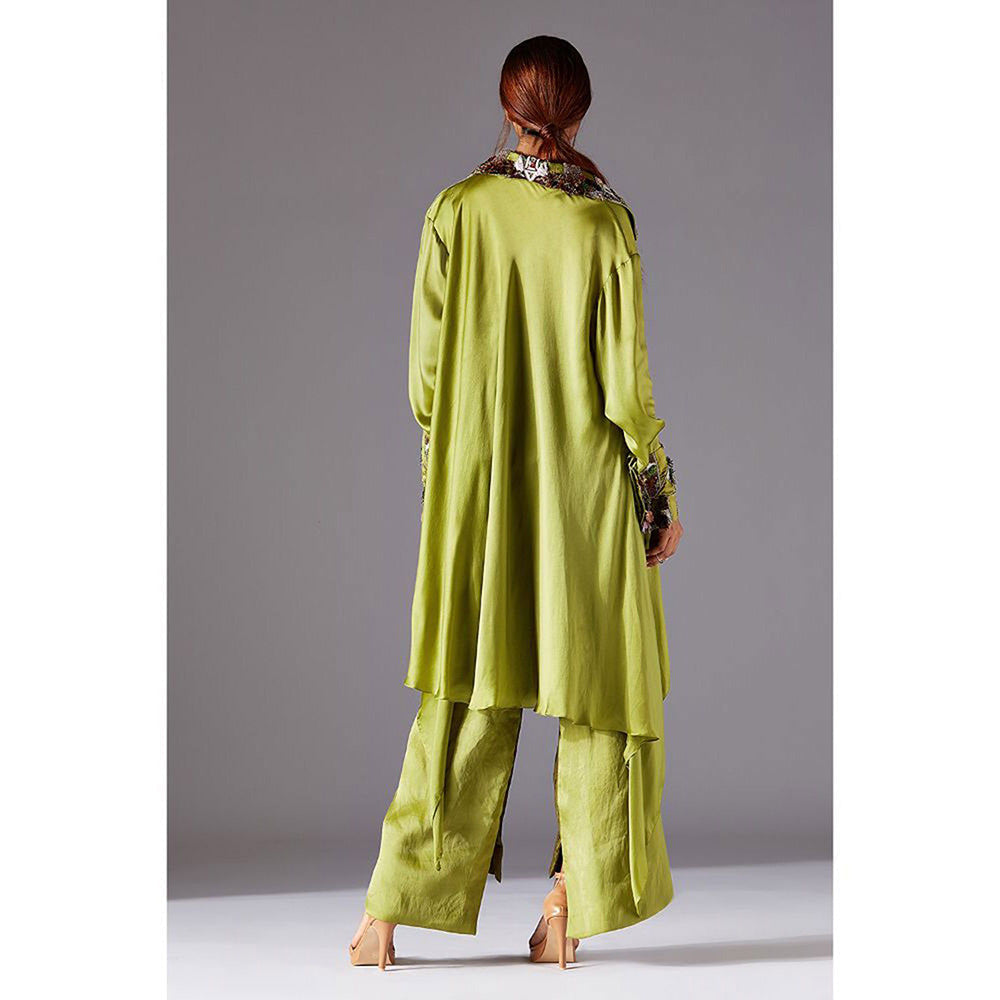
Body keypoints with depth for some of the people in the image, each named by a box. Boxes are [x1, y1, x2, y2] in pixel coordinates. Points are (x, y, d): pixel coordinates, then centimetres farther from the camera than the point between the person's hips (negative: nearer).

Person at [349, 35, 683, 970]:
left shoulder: (458, 211, -2)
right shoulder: (605, 221, -6)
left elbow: (427, 368, 0)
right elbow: (625, 376, -7)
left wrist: (443, 466, 14)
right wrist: (658, 492, 2)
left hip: (478, 485, 2)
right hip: (587, 490, -2)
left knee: (468, 694, 7)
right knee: (592, 687, 9)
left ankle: (389, 908, 5)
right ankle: (568, 909, 9)